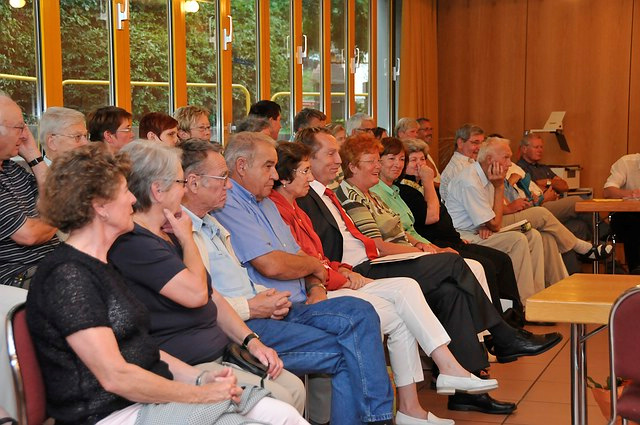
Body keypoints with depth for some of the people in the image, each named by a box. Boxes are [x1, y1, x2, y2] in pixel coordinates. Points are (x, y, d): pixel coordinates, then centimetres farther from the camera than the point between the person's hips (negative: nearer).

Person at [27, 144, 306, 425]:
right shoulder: (67, 276, -15)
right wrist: (200, 393, -14)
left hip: (149, 398, 10)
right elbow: (115, 377, -20)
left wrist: (199, 378, 3)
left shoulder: (100, 265, 17)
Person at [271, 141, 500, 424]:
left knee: (406, 287, -4)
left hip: (329, 283, 10)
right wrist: (341, 278, -6)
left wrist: (341, 270, 5)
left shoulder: (292, 207, 20)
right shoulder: (276, 208, -13)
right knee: (400, 315, -14)